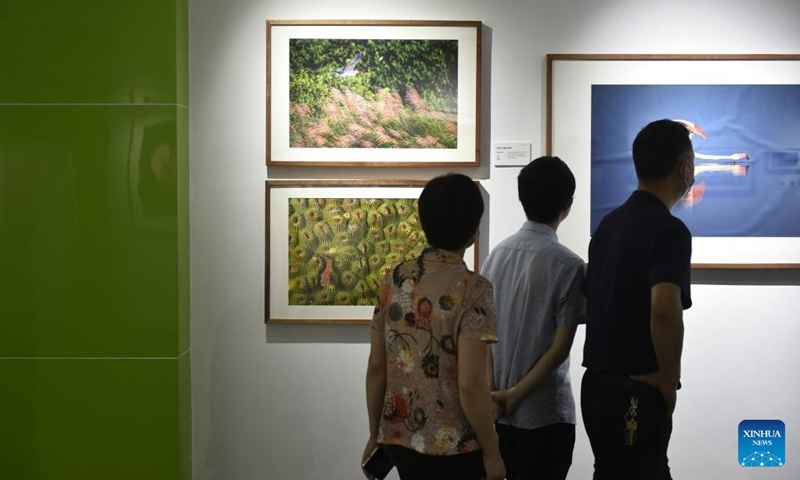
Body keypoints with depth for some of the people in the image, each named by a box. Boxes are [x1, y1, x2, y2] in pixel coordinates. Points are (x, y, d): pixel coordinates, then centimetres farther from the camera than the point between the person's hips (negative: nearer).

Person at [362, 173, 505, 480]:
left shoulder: (394, 279, 0)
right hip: (453, 448, -6)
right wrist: (492, 452, -10)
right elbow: (470, 386, -21)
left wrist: (375, 434, 14)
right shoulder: (472, 289, -17)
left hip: (399, 439, 6)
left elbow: (376, 368, 4)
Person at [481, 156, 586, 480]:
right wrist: (516, 394, -12)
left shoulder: (497, 253, 4)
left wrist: (492, 390, 2)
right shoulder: (567, 265, -14)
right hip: (545, 412, -6)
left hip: (498, 409, 6)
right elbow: (561, 346, -16)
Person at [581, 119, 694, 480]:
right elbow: (664, 311, -29)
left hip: (599, 381, 8)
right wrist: (669, 382, -15)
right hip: (637, 391, -8)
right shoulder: (669, 229, -15)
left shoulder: (609, 222, 10)